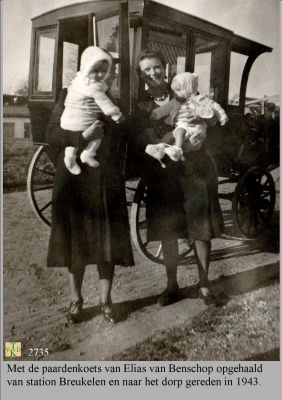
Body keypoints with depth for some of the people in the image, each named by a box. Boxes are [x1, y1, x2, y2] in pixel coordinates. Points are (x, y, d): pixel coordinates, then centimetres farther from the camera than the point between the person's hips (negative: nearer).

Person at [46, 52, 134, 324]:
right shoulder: (69, 97, 3)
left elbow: (123, 143, 15)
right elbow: (52, 135, -5)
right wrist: (82, 135, -20)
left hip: (109, 186, 2)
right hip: (75, 183, -2)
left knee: (108, 243, 6)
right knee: (76, 241, 7)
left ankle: (105, 299, 23)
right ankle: (75, 299, 25)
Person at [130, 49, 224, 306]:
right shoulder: (140, 109, 4)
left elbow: (213, 118, 3)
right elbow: (149, 147, -8)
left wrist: (199, 117, -21)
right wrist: (183, 146, -23)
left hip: (197, 171, 1)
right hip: (164, 177, 0)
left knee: (201, 231, 4)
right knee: (168, 234, 6)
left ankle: (204, 285, 22)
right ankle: (172, 286, 24)